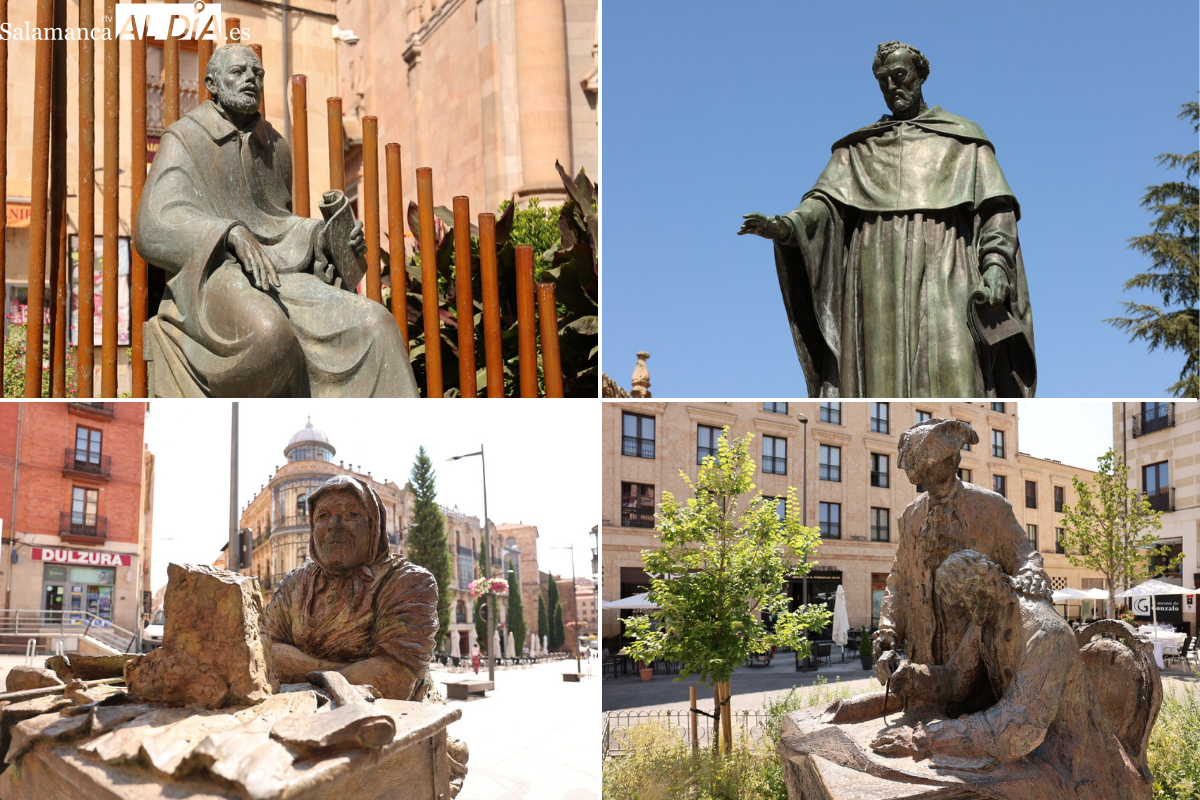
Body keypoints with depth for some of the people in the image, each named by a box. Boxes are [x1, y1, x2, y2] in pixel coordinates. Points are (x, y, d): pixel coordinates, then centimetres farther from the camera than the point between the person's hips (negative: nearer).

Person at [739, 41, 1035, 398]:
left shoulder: (963, 139, 18)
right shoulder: (859, 147, 23)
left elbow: (996, 210, 7)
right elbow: (824, 203, 8)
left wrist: (996, 266, -11)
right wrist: (785, 227, -15)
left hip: (941, 273, -2)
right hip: (877, 279, 2)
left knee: (952, 378, -17)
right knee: (880, 379, -10)